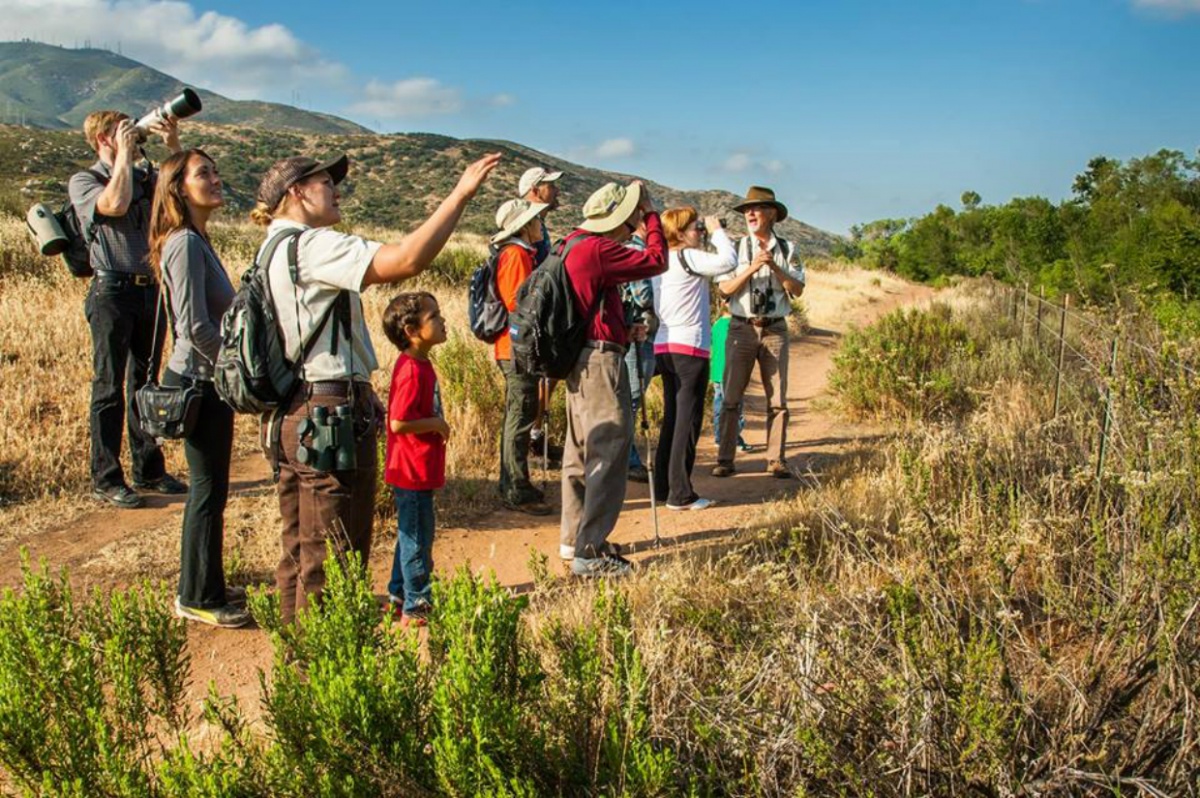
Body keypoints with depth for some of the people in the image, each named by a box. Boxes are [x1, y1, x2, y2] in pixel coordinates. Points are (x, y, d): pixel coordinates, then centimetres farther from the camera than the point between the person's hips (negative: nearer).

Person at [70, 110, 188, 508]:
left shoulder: (147, 176, 14)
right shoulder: (83, 181, -2)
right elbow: (115, 205, -22)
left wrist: (174, 146, -4)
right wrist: (124, 156, -11)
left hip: (150, 290, 6)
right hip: (112, 292, -6)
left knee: (145, 384, 13)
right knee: (109, 388, -2)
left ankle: (149, 470, 21)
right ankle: (105, 479, 4)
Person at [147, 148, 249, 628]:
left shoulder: (195, 241, 13)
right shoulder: (186, 244, -17)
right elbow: (195, 326, -23)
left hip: (204, 381, 9)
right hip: (199, 382, -9)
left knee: (208, 488, 17)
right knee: (209, 490, 0)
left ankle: (199, 588, 29)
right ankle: (200, 600, 12)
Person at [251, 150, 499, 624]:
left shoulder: (273, 249, 17)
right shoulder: (310, 245, -14)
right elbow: (404, 261, -27)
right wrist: (460, 195, -22)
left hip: (293, 416, 10)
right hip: (332, 416, -10)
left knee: (300, 551, 18)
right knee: (332, 564, -2)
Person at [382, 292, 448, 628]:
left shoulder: (419, 364, 10)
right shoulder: (412, 370, -22)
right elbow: (398, 422, -27)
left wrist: (437, 424, 10)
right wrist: (437, 424, -17)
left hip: (417, 471, 10)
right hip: (413, 473, -10)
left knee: (411, 535, 19)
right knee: (417, 539, 0)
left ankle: (399, 598, 31)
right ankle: (415, 608, 11)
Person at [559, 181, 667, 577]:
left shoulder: (574, 246, 11)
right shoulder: (596, 249, -18)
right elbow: (657, 261, -12)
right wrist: (651, 213, -2)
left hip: (579, 360, 11)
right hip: (600, 360, -11)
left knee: (582, 449, 18)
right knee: (608, 453, -8)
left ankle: (574, 538, 29)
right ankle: (589, 552, -7)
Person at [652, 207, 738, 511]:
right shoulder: (688, 258, -11)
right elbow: (728, 261, -21)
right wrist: (718, 231, -5)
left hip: (664, 346, 9)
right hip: (689, 347, -9)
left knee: (672, 418, 15)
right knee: (688, 421, -4)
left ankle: (663, 486, 20)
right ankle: (680, 494, -2)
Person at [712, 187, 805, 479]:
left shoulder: (786, 249, 7)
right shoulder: (737, 248, 5)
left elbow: (798, 289, -1)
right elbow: (725, 288, -3)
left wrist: (774, 267, -14)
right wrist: (752, 268, -15)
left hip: (775, 329, 1)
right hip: (742, 327, -1)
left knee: (777, 399, 2)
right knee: (732, 397, -2)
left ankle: (776, 460, 8)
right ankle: (725, 459, 2)